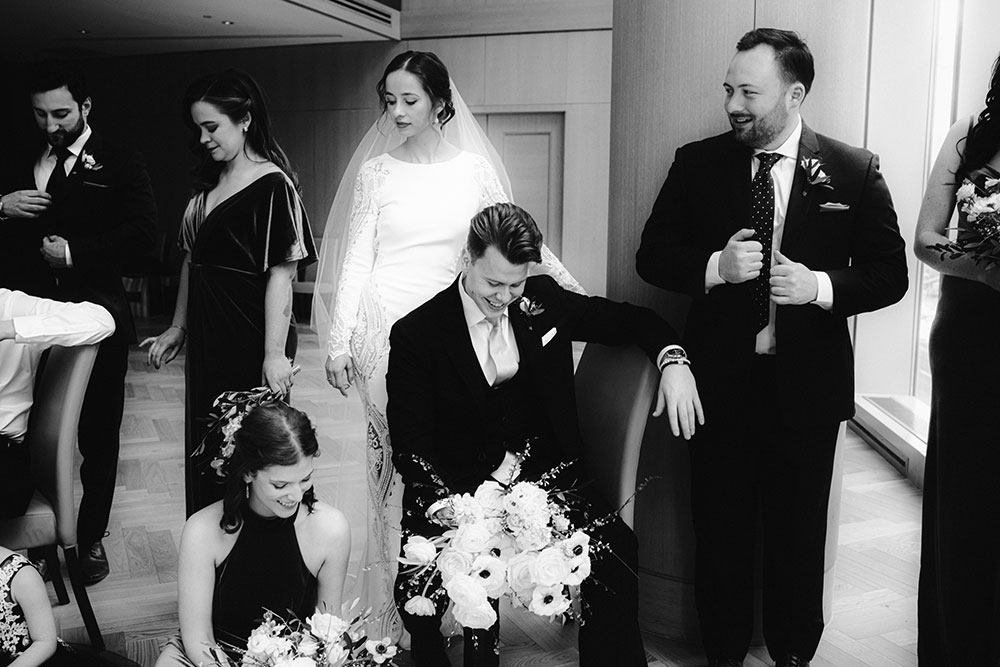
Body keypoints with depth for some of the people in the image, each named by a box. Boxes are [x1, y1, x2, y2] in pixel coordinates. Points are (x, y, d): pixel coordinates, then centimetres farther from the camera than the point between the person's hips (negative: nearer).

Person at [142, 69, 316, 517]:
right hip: (207, 341, 8)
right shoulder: (208, 184, 12)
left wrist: (275, 353, -21)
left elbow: (280, 274, -18)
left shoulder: (272, 186, -13)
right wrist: (178, 328, 19)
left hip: (252, 341, -8)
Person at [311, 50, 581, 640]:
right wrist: (338, 343, -1)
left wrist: (575, 289, 0)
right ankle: (397, 611, 11)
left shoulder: (475, 168, 5)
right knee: (397, 460, -1)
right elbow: (356, 259, 3)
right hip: (388, 326, -1)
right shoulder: (376, 171, 3)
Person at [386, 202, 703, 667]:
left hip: (550, 479, 3)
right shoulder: (416, 335, -5)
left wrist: (673, 360, -6)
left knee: (619, 552, -23)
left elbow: (631, 320, 15)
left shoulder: (543, 301, 5)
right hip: (458, 492, -2)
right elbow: (410, 448, -7)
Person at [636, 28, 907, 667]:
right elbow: (652, 256, 2)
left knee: (799, 535, 15)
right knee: (720, 530, 13)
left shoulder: (854, 171, -2)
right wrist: (716, 266, -17)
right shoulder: (698, 164, 0)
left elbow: (889, 273, 0)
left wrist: (821, 286, -18)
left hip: (808, 386, 0)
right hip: (720, 381, 1)